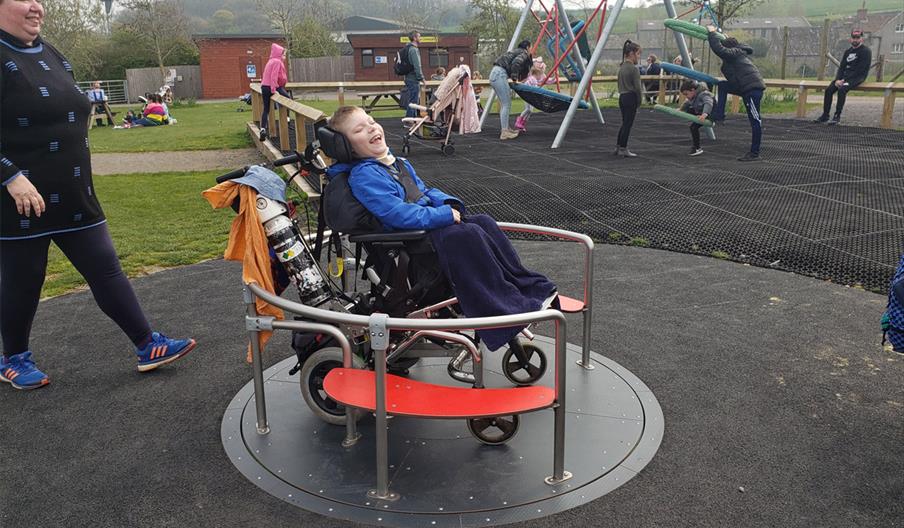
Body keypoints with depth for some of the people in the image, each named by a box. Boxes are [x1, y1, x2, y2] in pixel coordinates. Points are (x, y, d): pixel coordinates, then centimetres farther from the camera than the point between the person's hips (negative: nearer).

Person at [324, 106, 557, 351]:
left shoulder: (397, 162, 20)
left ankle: (532, 287, -2)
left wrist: (449, 204, 3)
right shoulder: (362, 175, -11)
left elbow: (425, 191, 25)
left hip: (431, 219, 9)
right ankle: (512, 309, -23)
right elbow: (397, 213, -21)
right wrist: (444, 215, -20)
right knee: (467, 236, -27)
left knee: (484, 223, -5)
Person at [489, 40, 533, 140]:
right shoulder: (523, 54, 0)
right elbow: (516, 63, -19)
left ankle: (506, 129, 22)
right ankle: (504, 133, -11)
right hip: (500, 74, -10)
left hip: (494, 74, 10)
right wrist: (515, 78, -11)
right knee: (506, 104, -8)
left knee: (505, 103, 16)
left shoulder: (516, 51, 27)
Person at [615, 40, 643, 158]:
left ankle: (618, 148, 20)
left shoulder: (621, 67, 11)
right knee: (628, 124, -1)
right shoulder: (633, 68, -14)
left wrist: (622, 94, 17)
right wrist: (639, 102, -4)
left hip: (622, 97, 8)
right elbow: (637, 87, -15)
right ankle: (623, 149, 4)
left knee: (625, 123, 16)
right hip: (631, 98, -8)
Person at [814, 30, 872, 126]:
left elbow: (859, 70, -13)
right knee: (829, 90, -16)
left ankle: (837, 116, -29)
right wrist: (838, 79, -8)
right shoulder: (848, 52, 18)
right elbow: (841, 67, 12)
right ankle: (825, 115, -13)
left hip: (857, 77, -7)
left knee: (842, 90, -33)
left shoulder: (865, 51, -4)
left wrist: (845, 80, -19)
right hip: (845, 76, 7)